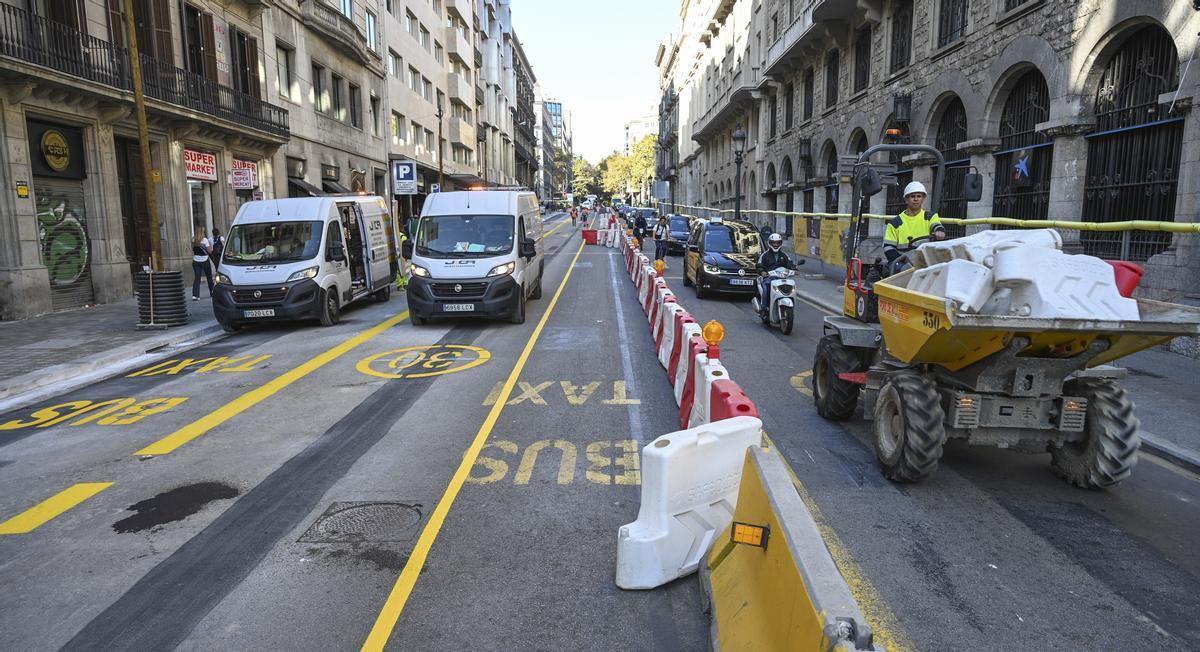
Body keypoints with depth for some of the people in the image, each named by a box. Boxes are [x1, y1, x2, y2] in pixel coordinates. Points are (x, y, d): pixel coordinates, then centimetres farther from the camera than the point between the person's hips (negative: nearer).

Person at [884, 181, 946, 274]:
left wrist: (940, 232, -34)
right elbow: (888, 248, 5)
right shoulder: (895, 223, 10)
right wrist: (904, 259, -12)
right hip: (902, 263, -1)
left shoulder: (930, 217, 15)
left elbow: (937, 227, -7)